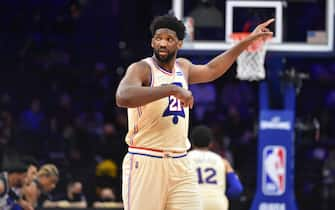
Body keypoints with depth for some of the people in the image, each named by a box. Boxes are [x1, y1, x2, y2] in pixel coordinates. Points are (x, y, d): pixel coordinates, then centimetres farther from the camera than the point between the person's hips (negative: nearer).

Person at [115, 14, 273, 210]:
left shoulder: (182, 67, 14)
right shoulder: (142, 69, -9)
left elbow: (210, 70, 34)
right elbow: (123, 97, -29)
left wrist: (248, 40, 35)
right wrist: (172, 89, -31)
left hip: (180, 164, 6)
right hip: (146, 164, -6)